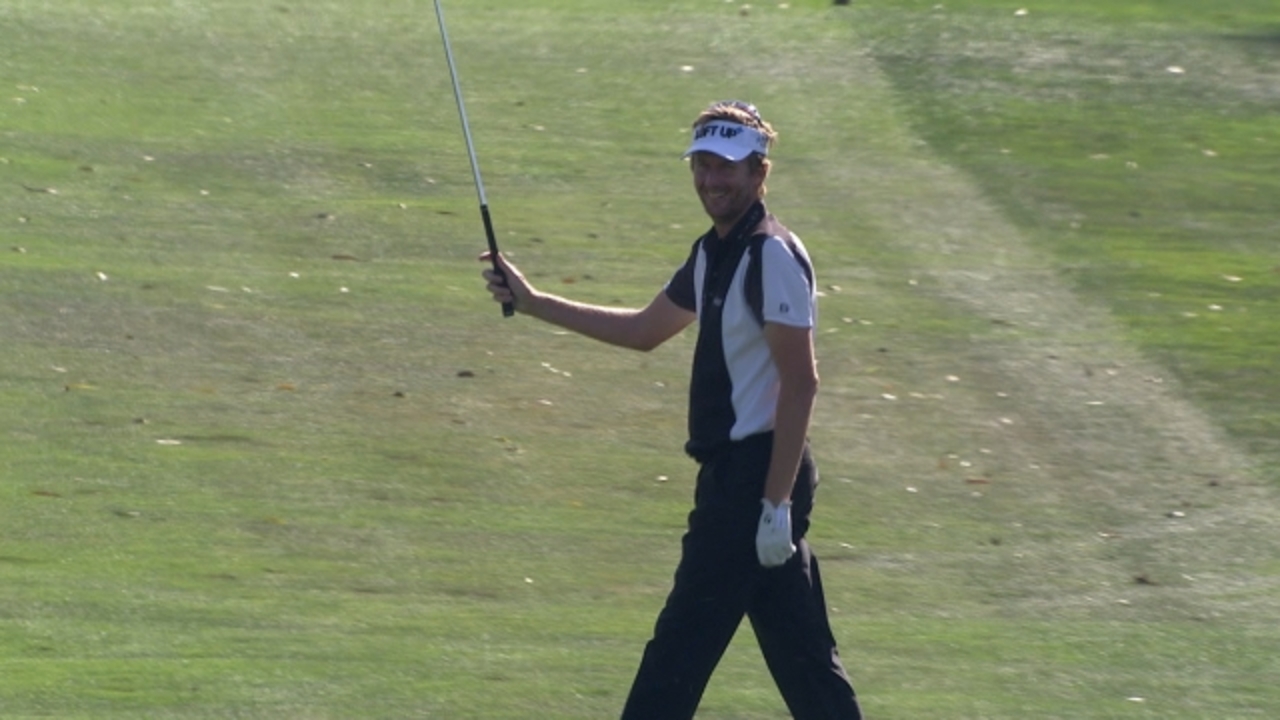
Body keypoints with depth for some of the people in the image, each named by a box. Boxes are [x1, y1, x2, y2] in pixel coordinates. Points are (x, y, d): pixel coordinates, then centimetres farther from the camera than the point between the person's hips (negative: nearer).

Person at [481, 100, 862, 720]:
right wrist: (532, 302, 27)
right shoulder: (713, 253, 15)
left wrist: (775, 502, -22)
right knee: (802, 657, 11)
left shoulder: (773, 257, -15)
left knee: (679, 650, -6)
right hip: (733, 474, 10)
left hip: (754, 476, -10)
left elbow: (800, 382, -19)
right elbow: (644, 329, 29)